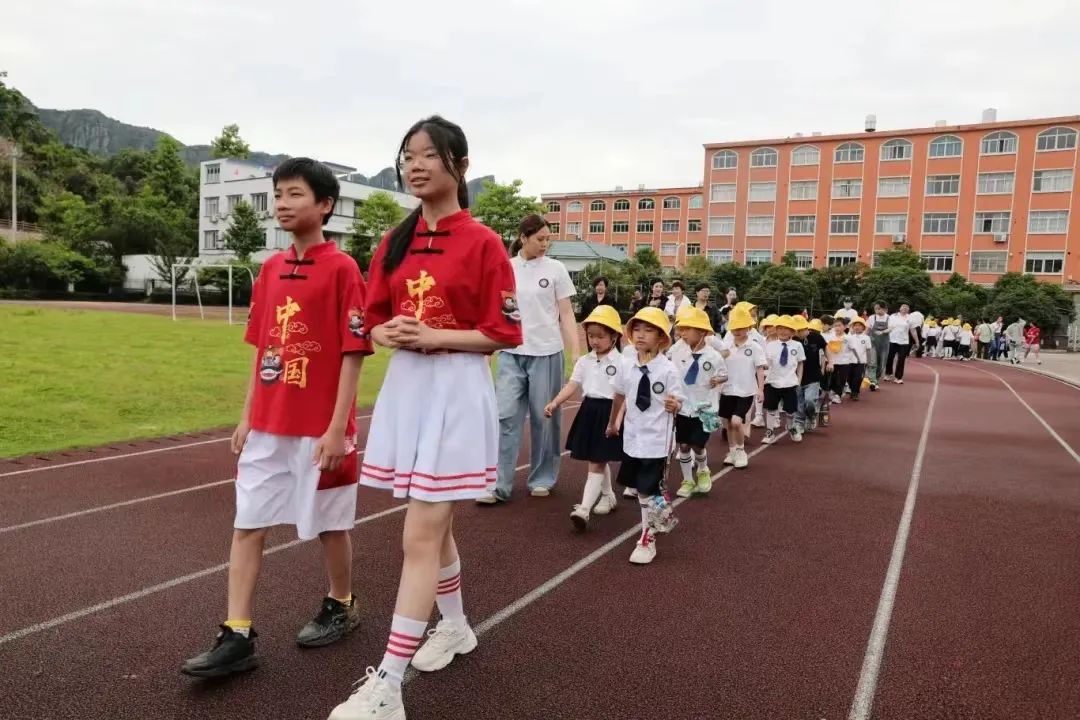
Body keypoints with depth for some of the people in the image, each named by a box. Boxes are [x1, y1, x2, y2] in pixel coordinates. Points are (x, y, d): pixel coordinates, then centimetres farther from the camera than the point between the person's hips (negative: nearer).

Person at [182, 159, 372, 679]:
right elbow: (262, 349, 14)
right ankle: (237, 636, 15)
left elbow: (353, 354, -13)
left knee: (329, 524, 11)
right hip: (266, 426, 6)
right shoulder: (270, 269, 9)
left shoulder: (342, 268, -11)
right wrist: (247, 417, 12)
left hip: (319, 430, -6)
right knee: (247, 524, 6)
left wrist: (337, 429, -15)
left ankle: (341, 606, 33)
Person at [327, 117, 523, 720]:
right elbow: (375, 320, 14)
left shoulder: (482, 242, -8)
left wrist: (435, 336, -17)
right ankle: (456, 626, 40)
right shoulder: (395, 242, 10)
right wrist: (388, 333, -8)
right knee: (435, 525, 18)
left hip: (456, 393, -6)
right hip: (404, 389, 6)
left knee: (420, 537, -7)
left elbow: (505, 332, -9)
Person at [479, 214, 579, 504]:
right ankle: (498, 484, 2)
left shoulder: (555, 269, 1)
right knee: (505, 417, -3)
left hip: (546, 352, -1)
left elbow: (566, 314, 2)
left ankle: (542, 479, 21)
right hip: (510, 353, 1)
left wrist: (576, 354, -5)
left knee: (544, 418, 7)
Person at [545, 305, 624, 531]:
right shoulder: (584, 361, 7)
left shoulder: (620, 362, -9)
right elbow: (572, 385, 1)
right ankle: (608, 496, 39)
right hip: (589, 412, 6)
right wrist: (555, 403, -12)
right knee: (598, 461, 18)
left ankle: (584, 509, -10)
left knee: (596, 463, -6)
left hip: (608, 413, -6)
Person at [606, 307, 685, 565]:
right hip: (632, 437, 5)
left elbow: (678, 403, -9)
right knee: (644, 488, 18)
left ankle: (647, 539, 12)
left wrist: (674, 405, -32)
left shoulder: (668, 369, -14)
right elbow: (619, 396, 15)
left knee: (649, 490, -2)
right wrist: (612, 423, 27)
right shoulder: (627, 367, -1)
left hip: (656, 440, -5)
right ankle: (663, 517, 44)